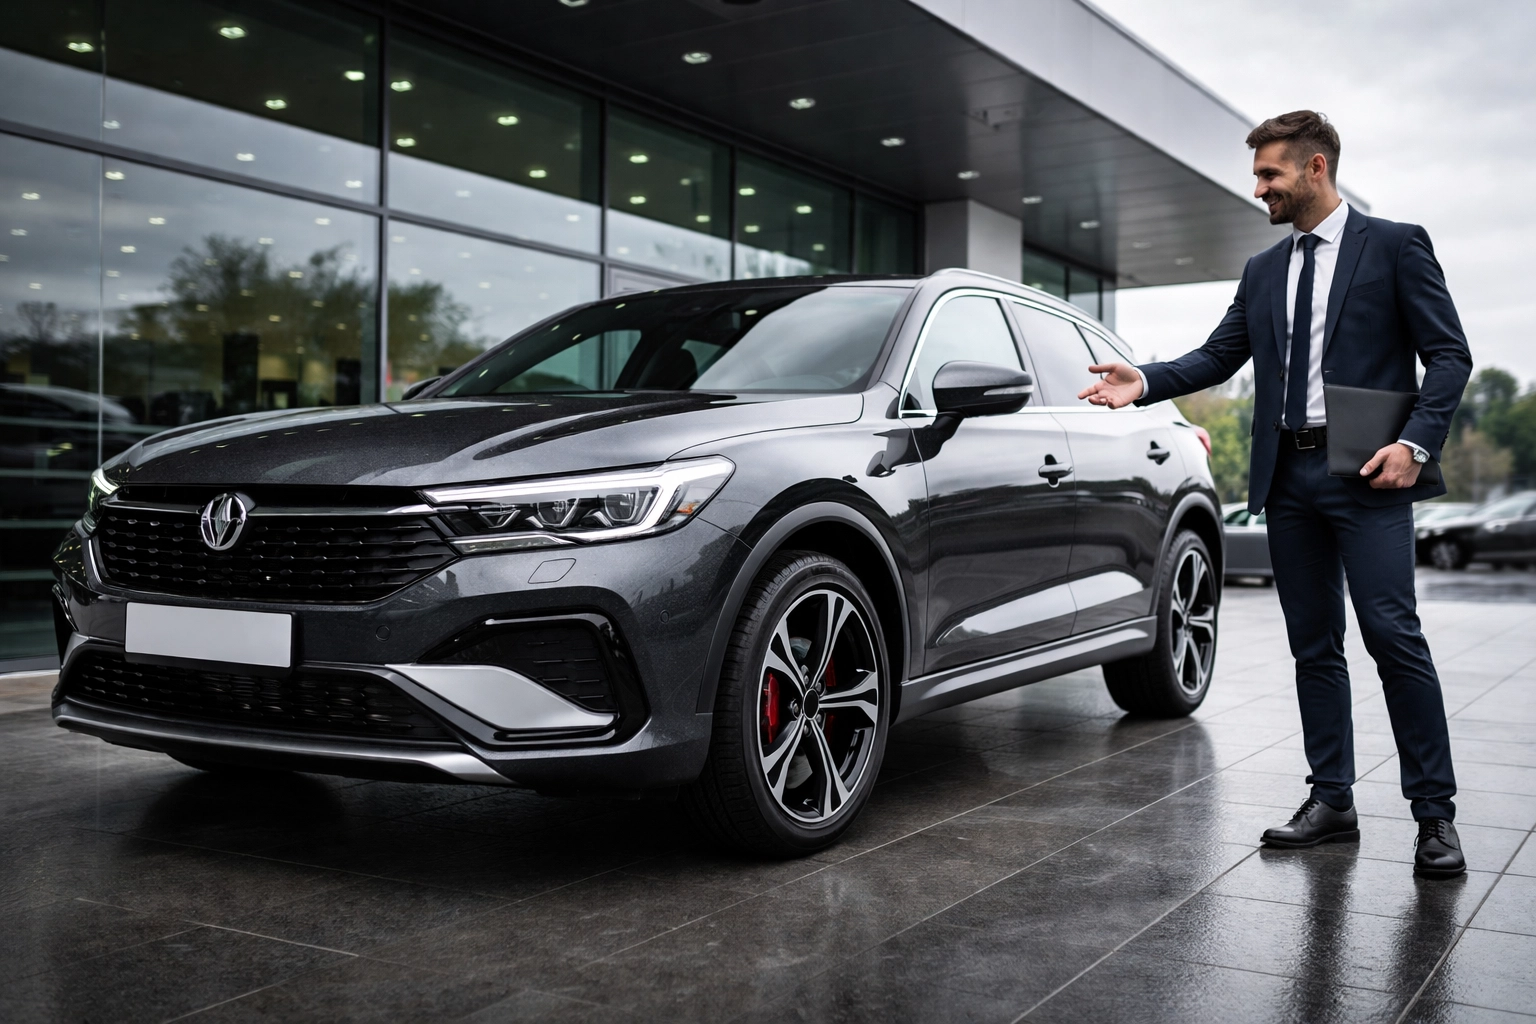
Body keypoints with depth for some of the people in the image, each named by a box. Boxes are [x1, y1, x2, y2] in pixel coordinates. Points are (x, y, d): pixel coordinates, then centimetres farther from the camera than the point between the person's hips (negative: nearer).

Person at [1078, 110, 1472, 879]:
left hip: (1367, 475, -5)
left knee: (1393, 636, -10)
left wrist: (1416, 443, -16)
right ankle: (1332, 802, 17)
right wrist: (1144, 382, -4)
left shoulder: (1395, 246, 1)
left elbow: (1449, 354, -2)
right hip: (1288, 477, 6)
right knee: (1314, 647, 9)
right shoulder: (1263, 271, 16)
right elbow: (1219, 356, 13)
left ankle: (1435, 814, 1)